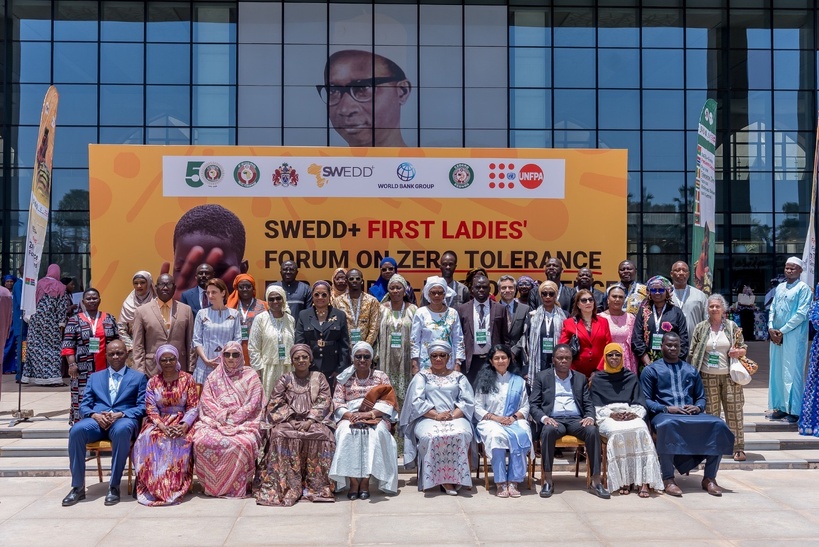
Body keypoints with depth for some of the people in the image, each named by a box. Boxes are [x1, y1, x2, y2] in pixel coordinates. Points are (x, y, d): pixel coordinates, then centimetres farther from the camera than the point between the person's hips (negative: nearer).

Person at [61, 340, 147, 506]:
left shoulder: (138, 377, 16)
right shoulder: (95, 377, 24)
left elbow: (142, 407, 5)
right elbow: (84, 406, 16)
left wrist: (120, 414, -13)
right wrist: (95, 415, -8)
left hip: (124, 419, -3)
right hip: (97, 420, 3)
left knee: (121, 430, -40)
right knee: (76, 430, -32)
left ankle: (114, 486, -29)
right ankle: (78, 487, -21)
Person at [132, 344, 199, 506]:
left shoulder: (187, 379, 5)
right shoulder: (153, 382, 9)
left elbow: (193, 407, 0)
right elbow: (151, 409, 1)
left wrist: (184, 425, -18)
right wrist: (163, 426, -17)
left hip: (182, 422, -1)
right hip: (160, 422, 2)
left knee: (181, 440, -35)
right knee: (148, 439, -31)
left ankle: (175, 487, -29)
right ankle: (154, 486, -26)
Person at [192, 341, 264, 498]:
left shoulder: (250, 376, 9)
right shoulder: (214, 377, 16)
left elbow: (253, 404, 1)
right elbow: (205, 400, 7)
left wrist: (235, 417, -11)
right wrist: (221, 415, -10)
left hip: (243, 423, -2)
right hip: (215, 421, 2)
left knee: (243, 443, -35)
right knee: (202, 440, -30)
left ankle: (236, 486, -18)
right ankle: (210, 484, -14)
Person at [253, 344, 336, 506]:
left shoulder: (319, 378, 14)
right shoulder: (285, 379, 15)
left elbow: (324, 402, 2)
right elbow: (276, 403, 6)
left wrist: (310, 420, -13)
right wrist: (291, 419, -10)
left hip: (313, 421, 0)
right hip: (289, 421, 0)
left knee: (322, 434, -33)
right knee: (279, 434, -33)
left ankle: (315, 485, -26)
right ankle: (287, 485, -31)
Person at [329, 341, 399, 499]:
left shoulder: (381, 377, 12)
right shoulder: (345, 378, 15)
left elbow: (388, 402, 0)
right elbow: (337, 403, 4)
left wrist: (370, 413, -18)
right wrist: (350, 415, -17)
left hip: (376, 418, -1)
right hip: (349, 418, 1)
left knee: (376, 432, -36)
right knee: (346, 432, -34)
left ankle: (365, 481, -32)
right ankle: (353, 481, -32)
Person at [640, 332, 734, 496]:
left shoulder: (691, 370, 26)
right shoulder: (651, 370, 12)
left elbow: (701, 397, 24)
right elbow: (646, 400, 3)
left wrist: (697, 407, 0)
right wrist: (666, 409, -13)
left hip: (691, 414, 4)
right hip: (664, 414, -4)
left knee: (718, 424, -26)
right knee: (667, 424, -41)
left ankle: (709, 478, -18)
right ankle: (668, 479, -31)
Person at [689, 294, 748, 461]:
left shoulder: (732, 326, 5)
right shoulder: (701, 328, 4)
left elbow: (743, 348, 10)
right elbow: (693, 352, 5)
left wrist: (738, 352, -12)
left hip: (729, 376, 0)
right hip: (708, 377, 0)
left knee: (734, 412, -1)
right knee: (711, 413, 5)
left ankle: (738, 448, 7)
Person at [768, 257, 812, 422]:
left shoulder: (803, 288, -5)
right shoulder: (780, 287, 14)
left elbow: (801, 314, -12)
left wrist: (782, 331, -12)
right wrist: (771, 328, -2)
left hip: (794, 337, -7)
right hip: (776, 336, 7)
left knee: (792, 373, -4)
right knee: (777, 371, 9)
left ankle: (794, 410, 1)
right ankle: (780, 407, 16)